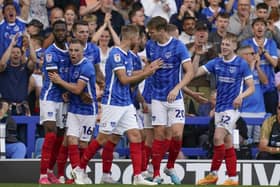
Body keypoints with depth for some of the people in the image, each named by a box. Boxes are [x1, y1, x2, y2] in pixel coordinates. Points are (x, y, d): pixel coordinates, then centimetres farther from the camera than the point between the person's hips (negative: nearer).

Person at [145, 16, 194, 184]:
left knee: (177, 134, -11)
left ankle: (170, 167, 13)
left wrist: (176, 88, -25)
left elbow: (190, 72, -14)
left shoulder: (178, 46, -10)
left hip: (175, 98, -3)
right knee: (159, 135, -2)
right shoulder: (150, 46, 3)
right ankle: (156, 175, 4)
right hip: (158, 98, 3)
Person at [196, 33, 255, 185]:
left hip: (232, 107, -6)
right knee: (227, 144, 8)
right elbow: (195, 73, 0)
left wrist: (241, 96, -23)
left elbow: (251, 87, -6)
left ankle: (213, 174, -10)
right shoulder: (216, 63, 7)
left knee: (218, 137, -19)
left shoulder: (241, 64, -7)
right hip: (219, 108, 6)